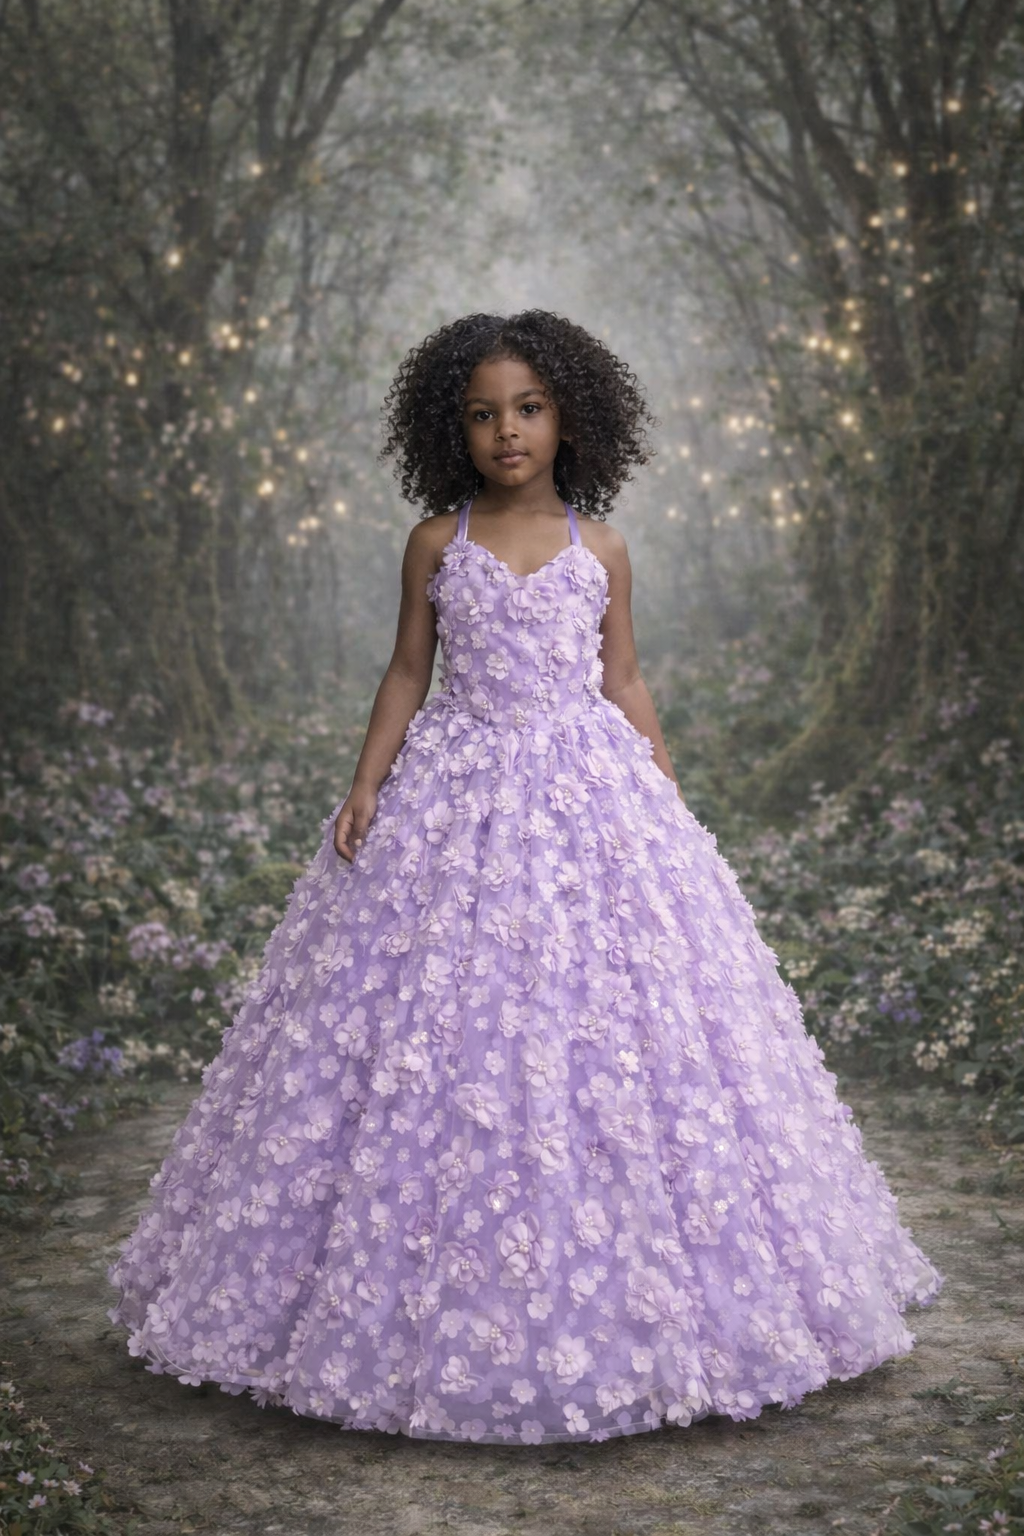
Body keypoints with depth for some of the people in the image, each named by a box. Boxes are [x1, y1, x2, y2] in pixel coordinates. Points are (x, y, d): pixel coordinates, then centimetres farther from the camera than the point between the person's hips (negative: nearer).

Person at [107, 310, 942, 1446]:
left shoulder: (600, 548, 5)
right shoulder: (436, 542, 3)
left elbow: (623, 685, 10)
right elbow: (408, 674, 8)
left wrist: (669, 802, 6)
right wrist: (364, 786, -2)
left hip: (587, 794, 1)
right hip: (455, 798, 0)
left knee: (598, 1018, -2)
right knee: (443, 1031, -1)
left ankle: (598, 1291, 13)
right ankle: (449, 1300, 12)